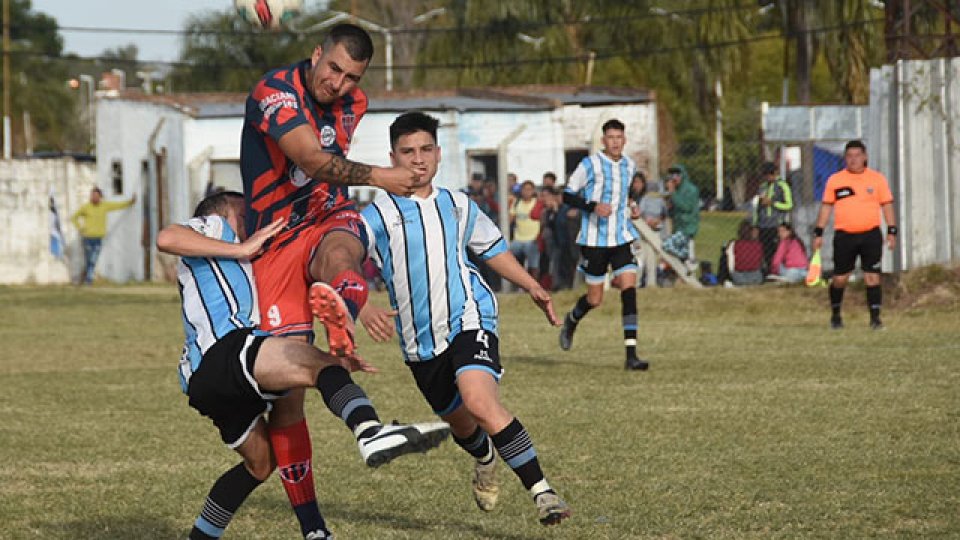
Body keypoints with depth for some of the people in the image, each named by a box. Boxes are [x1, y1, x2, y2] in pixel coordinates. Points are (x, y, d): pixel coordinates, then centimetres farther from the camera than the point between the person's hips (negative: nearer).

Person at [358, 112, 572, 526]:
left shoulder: (456, 206, 8)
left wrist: (532, 287, 13)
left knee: (480, 401, -27)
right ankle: (485, 460, 56)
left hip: (468, 320, -1)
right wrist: (364, 311, -28)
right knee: (458, 421, 18)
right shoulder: (378, 216, -4)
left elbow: (491, 247, 24)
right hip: (419, 342, 1)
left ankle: (542, 492, -28)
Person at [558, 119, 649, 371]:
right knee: (595, 299, 2)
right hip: (594, 239, -4)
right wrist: (593, 206, -20)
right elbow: (567, 195, -7)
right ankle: (571, 321, 39)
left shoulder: (629, 166, 9)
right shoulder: (590, 164, -7)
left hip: (621, 238, 4)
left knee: (629, 290, -13)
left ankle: (631, 355, -15)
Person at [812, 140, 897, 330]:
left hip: (871, 235, -1)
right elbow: (826, 207, 9)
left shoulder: (877, 179, 4)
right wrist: (818, 233, 4)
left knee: (872, 277, -7)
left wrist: (891, 231, 0)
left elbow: (887, 205, 7)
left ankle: (875, 317, -3)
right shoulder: (834, 180, 5)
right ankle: (836, 315, 21)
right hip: (844, 236, 1)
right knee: (839, 278, 3)